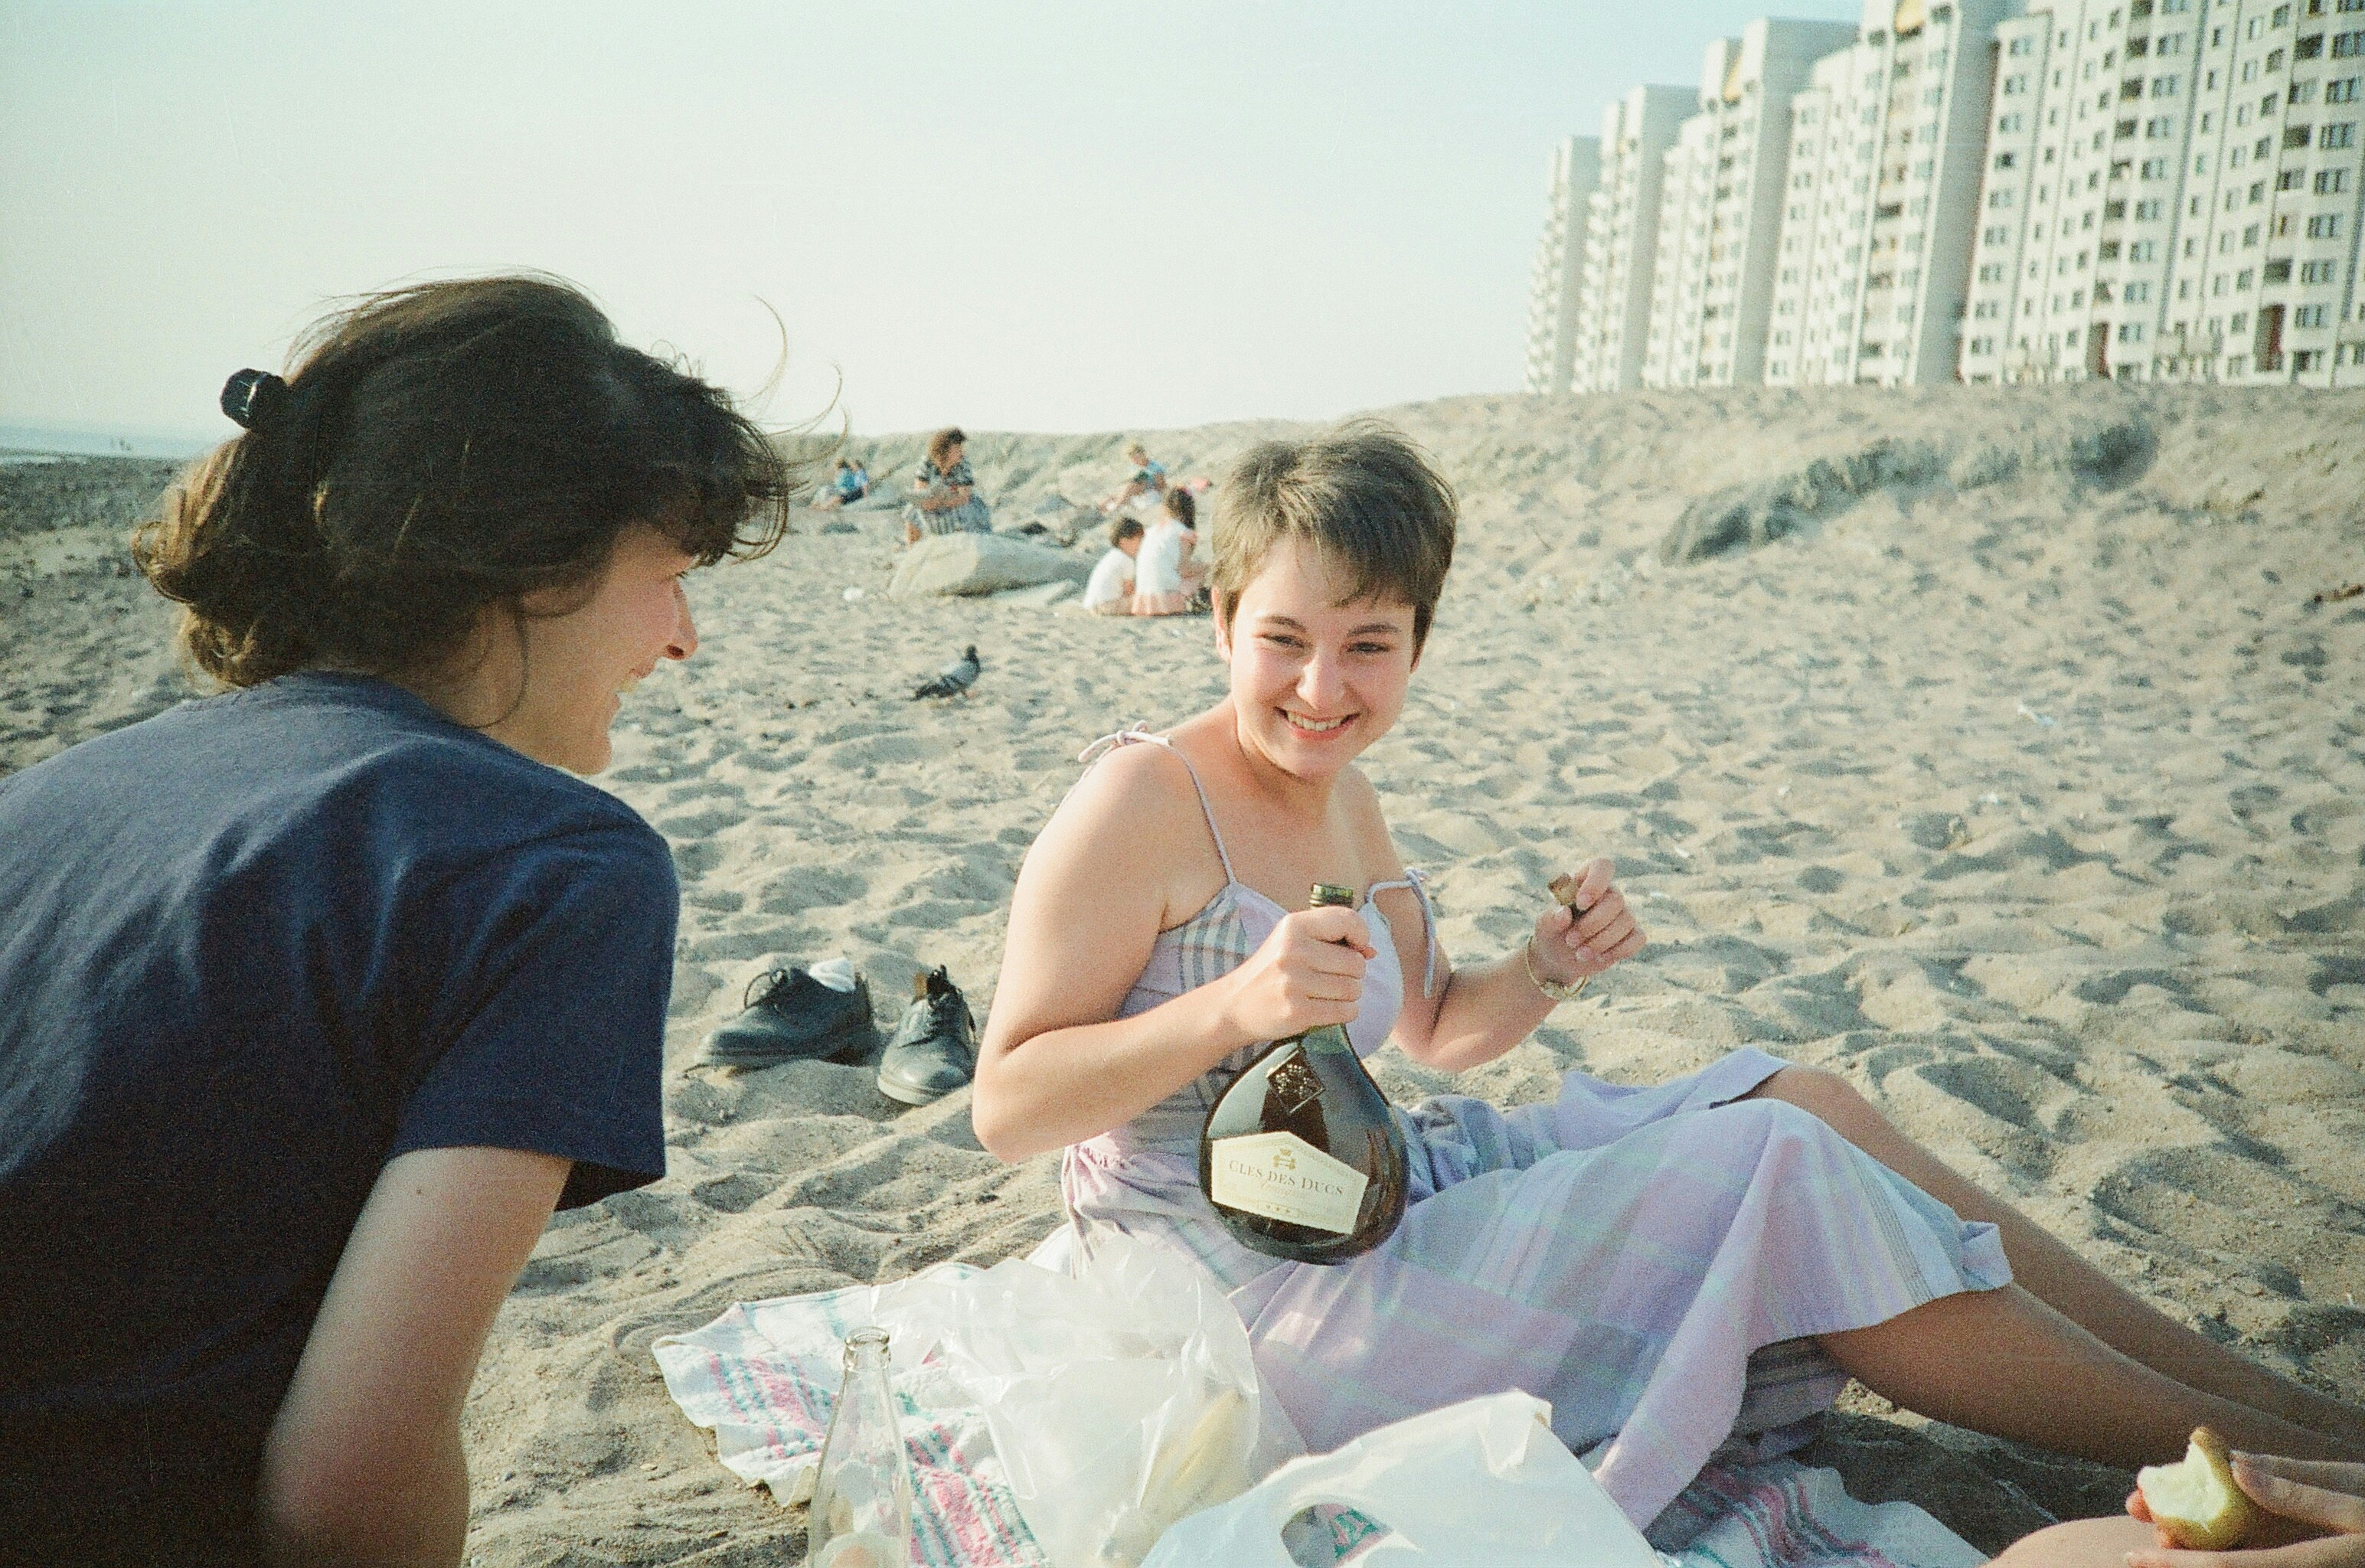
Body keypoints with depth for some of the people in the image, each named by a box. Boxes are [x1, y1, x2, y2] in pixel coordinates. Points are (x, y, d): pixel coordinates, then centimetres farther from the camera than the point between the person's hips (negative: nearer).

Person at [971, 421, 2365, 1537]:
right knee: (1776, 1170, -16)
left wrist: (1541, 973, -4)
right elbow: (1006, 1107, -18)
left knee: (1807, 1102, -3)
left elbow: (1430, 1028, 18)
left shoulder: (1345, 800, 8)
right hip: (1255, 1289, -8)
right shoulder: (1143, 799, -17)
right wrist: (1235, 1004, -31)